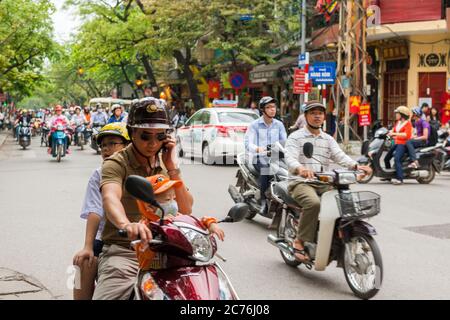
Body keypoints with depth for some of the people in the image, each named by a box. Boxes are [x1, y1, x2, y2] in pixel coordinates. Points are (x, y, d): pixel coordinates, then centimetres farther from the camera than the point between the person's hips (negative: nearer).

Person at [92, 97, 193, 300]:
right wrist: (126, 225, -48)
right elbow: (110, 199, -26)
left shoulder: (165, 163, 13)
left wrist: (172, 169, -7)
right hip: (123, 250, -4)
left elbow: (186, 210, 5)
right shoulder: (116, 164, -4)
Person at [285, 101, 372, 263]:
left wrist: (356, 166, -19)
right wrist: (300, 168, -38)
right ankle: (300, 241, -22)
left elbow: (339, 156, 3)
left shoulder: (328, 139, 20)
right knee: (314, 203, -36)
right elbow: (290, 158, -14)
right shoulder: (295, 137, 4)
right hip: (301, 183, -5)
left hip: (324, 184, 5)